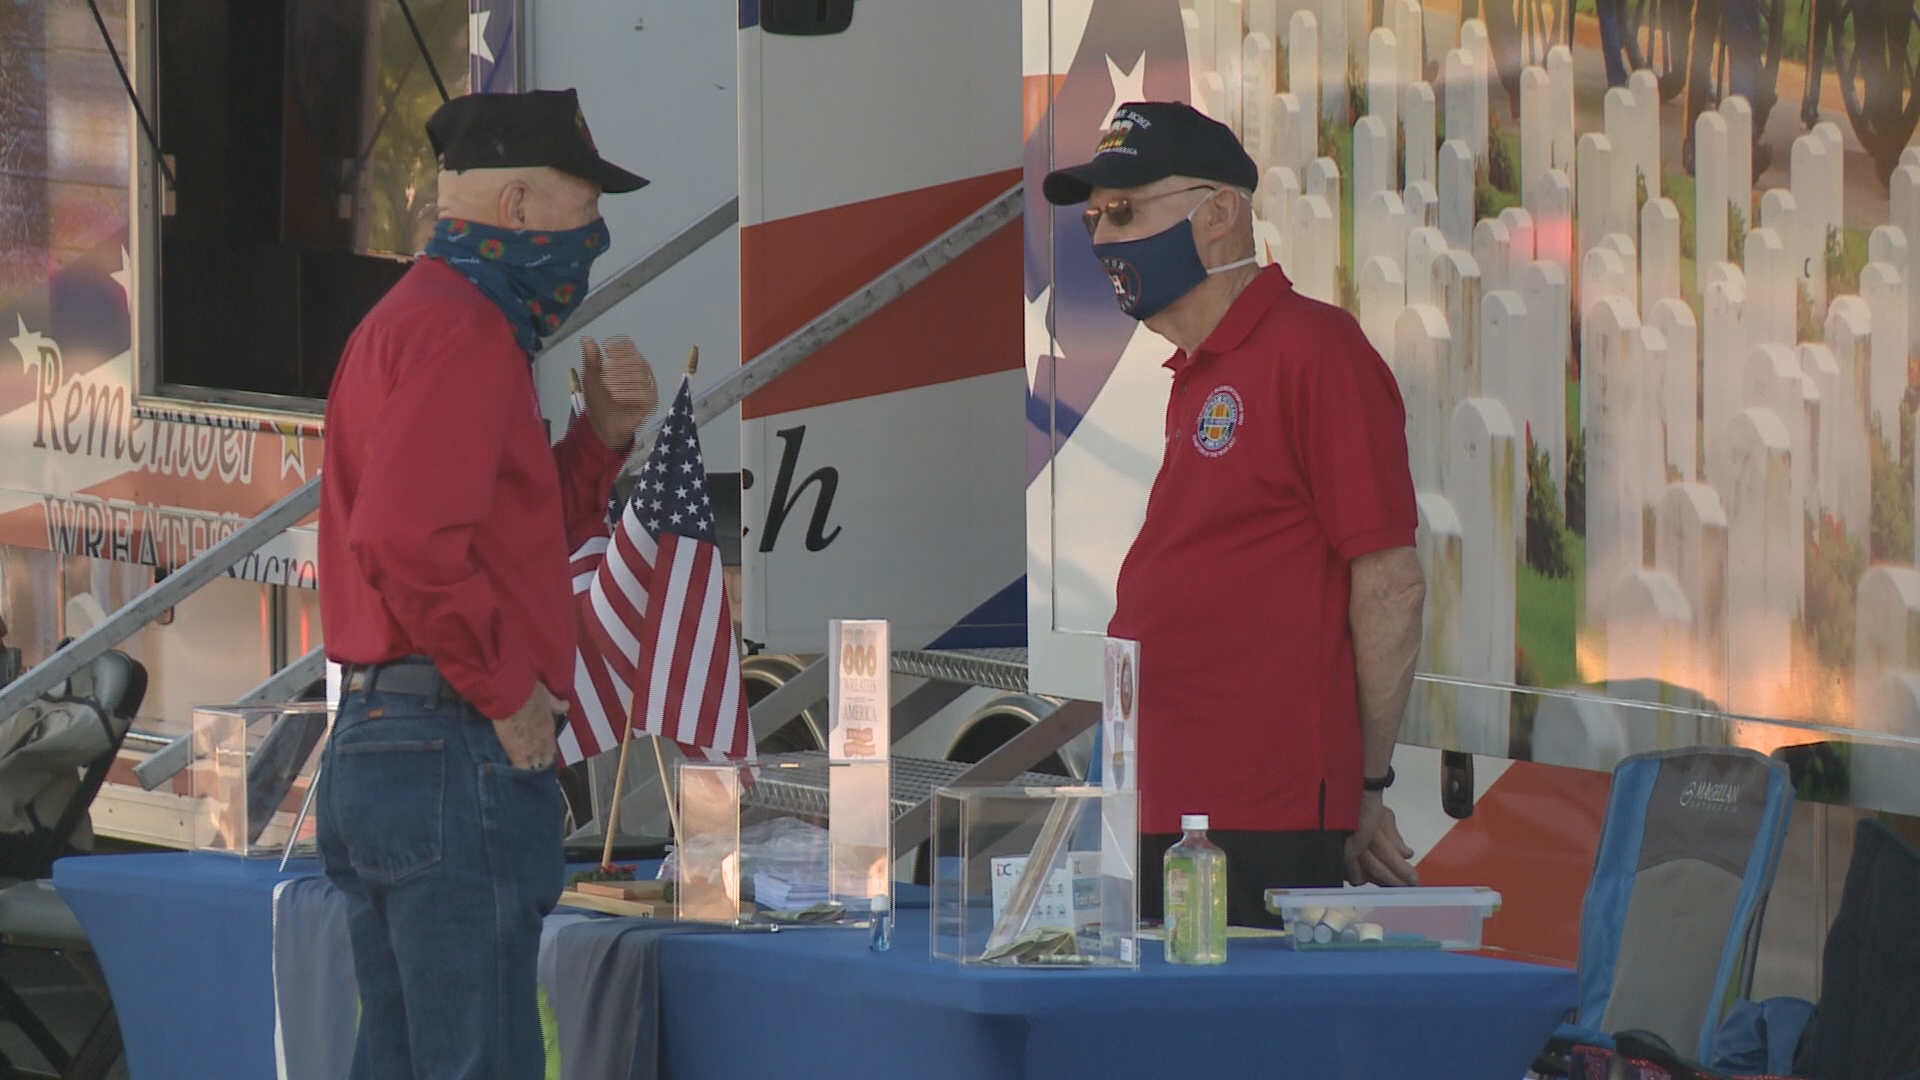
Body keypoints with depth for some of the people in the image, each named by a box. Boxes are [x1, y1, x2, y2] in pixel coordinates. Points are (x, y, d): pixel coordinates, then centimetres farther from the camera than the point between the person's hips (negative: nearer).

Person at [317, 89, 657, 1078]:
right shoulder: (464, 334, -12)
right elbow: (407, 538, -26)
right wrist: (508, 692, -16)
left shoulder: (403, 322, 21)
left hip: (368, 742, 10)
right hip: (457, 753, -10)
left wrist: (601, 436, 9)